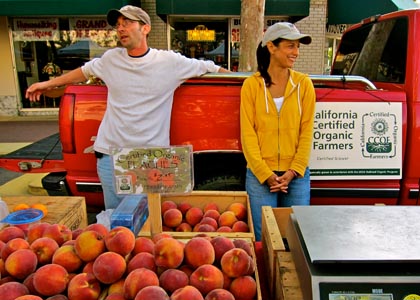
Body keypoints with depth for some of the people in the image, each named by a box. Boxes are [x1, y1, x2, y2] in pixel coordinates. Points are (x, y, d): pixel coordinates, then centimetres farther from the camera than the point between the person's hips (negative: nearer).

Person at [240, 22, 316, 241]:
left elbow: (306, 131, 0)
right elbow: (248, 133, -4)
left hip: (296, 175, 2)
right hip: (260, 175, -1)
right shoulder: (252, 84, -2)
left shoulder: (304, 83, 1)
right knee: (264, 238, 7)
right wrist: (266, 175, -9)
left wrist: (293, 172, -7)